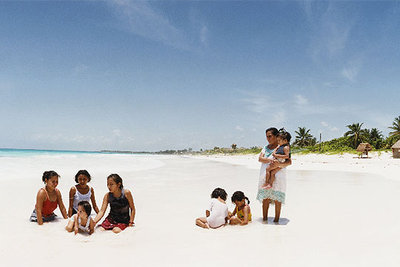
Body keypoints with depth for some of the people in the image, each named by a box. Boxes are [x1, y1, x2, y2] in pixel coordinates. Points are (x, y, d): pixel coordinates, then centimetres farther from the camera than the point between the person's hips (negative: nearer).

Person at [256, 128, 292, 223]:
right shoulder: (266, 148, 17)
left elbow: (289, 162, -8)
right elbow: (260, 158, 1)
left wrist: (279, 164, -27)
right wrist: (269, 160, -18)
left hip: (278, 175, -4)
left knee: (277, 198, -5)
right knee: (265, 198, 1)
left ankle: (276, 219, 3)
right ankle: (264, 219, 6)